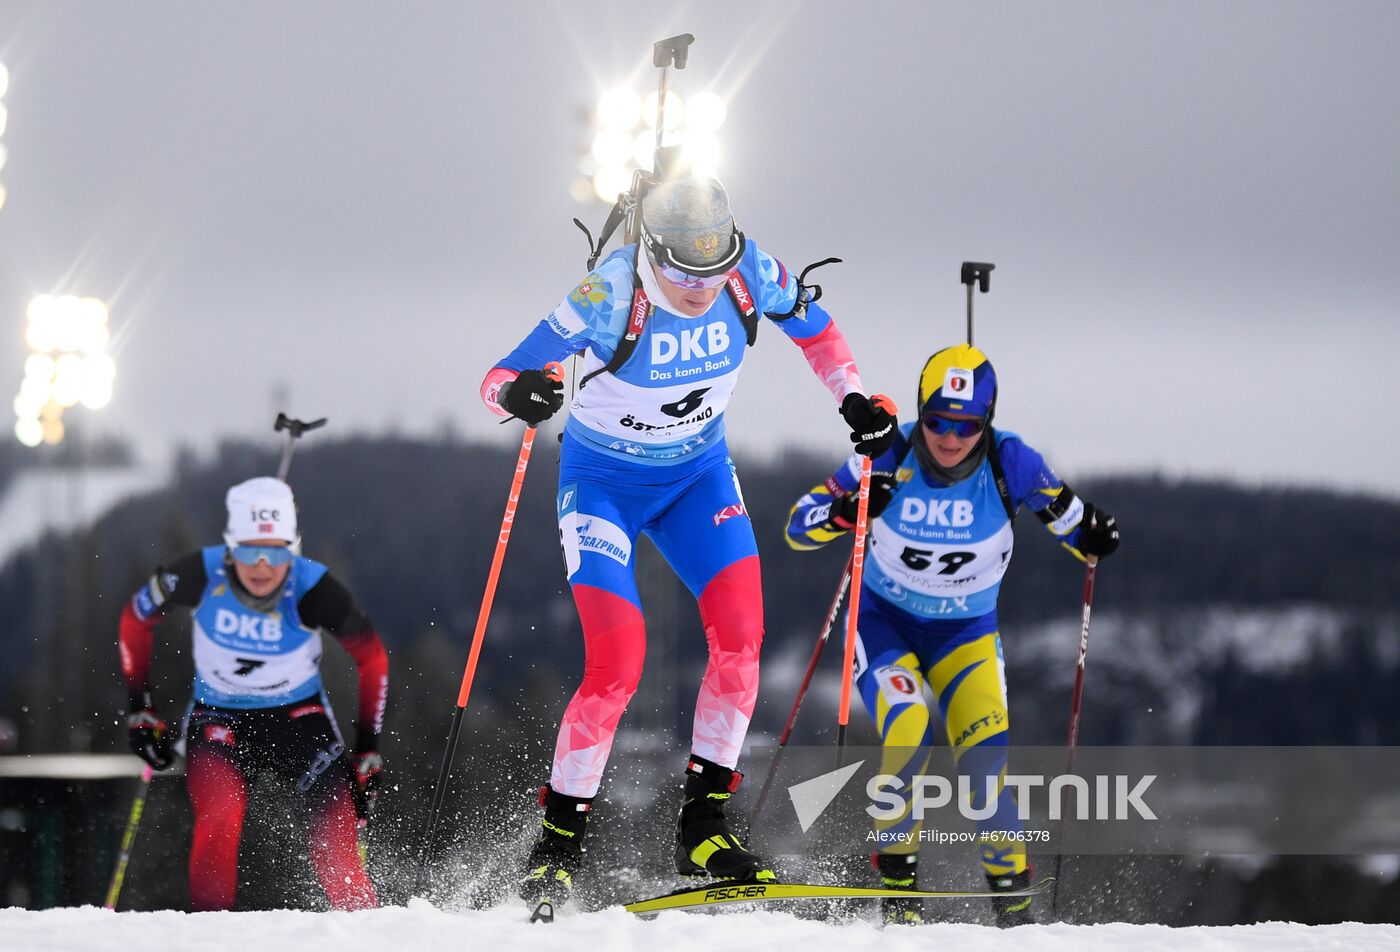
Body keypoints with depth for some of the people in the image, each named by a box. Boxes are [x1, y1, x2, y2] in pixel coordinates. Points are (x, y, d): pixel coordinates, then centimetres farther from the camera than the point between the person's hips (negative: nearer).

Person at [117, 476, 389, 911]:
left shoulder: (313, 589, -23)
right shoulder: (200, 576, -21)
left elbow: (372, 658, -6)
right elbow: (135, 620, -1)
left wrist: (368, 752, -5)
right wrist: (140, 709, -3)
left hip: (298, 716, 0)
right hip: (217, 718, 0)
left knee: (335, 840, -18)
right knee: (219, 821, -28)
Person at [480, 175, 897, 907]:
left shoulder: (751, 274, -17)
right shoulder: (612, 298, -29)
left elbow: (813, 326, 6)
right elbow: (499, 380, -28)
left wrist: (854, 399, -5)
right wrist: (517, 394, -50)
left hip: (697, 472, 4)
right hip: (603, 480, -4)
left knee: (740, 632, -16)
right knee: (617, 665, -17)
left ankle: (702, 825, -6)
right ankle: (558, 844, -1)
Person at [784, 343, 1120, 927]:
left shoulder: (1009, 463, -20)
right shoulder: (890, 458, -21)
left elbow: (1071, 522, -8)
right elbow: (798, 527, -16)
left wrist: (1089, 537, -31)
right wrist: (846, 511, -37)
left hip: (966, 631, 1)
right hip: (884, 620, -1)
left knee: (986, 754, -19)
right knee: (909, 732, -26)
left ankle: (1011, 891, -2)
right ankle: (896, 875, -6)